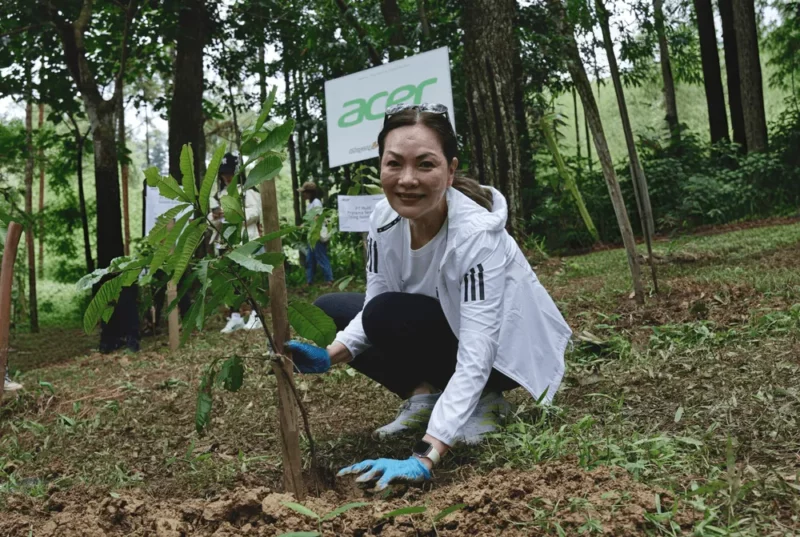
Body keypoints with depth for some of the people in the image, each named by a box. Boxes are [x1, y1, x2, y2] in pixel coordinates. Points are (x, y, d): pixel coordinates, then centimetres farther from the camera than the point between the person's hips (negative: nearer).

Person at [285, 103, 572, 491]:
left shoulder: (477, 233, -33)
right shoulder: (385, 218, -15)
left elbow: (475, 360, -38)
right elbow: (373, 307, -5)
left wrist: (423, 459, -45)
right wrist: (329, 356, -24)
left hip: (504, 349, -6)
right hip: (445, 333, 6)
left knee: (388, 314, -30)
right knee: (328, 311, -7)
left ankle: (482, 403, -8)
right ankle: (425, 396, 2)